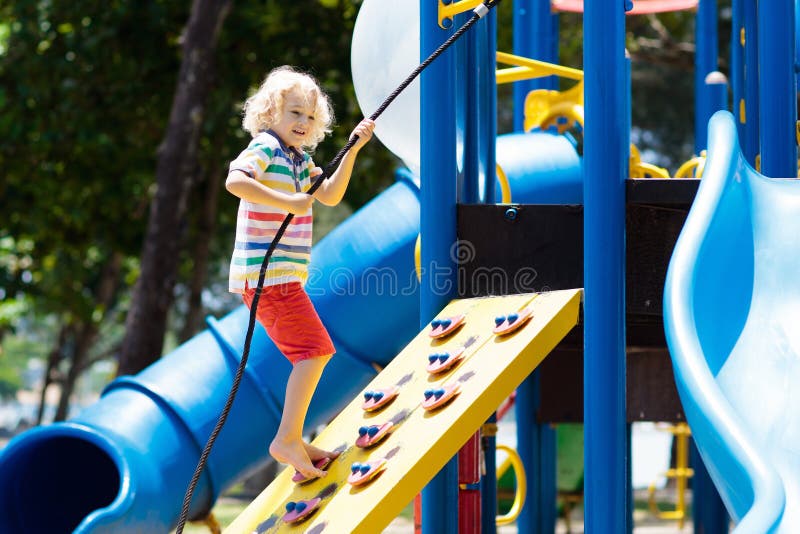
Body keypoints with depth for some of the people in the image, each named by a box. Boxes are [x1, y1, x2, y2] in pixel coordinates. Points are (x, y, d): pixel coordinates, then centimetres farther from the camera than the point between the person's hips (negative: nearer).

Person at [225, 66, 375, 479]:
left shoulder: (298, 158, 17)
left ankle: (291, 441, 20)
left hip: (284, 276, 10)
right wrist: (287, 202, -29)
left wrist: (352, 150, 9)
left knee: (311, 353, 14)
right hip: (266, 273, -10)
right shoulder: (265, 149, -11)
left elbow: (329, 195, 18)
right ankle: (287, 440, -13)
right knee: (314, 349, -13)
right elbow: (235, 181, -29)